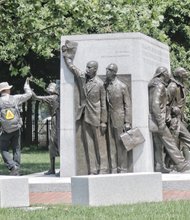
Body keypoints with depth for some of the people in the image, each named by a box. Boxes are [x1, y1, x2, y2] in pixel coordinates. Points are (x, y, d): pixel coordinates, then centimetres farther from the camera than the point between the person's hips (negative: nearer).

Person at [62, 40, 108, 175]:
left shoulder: (100, 84, -6)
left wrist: (104, 122, -7)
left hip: (95, 117, -4)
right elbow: (71, 66, 18)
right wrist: (67, 55, 13)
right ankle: (92, 170, 5)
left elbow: (103, 104, -5)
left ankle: (103, 169, 6)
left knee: (98, 143, 2)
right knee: (88, 144, 3)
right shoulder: (82, 77, 6)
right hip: (84, 116, 4)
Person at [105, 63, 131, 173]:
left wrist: (127, 122, -8)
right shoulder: (105, 86, 6)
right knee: (111, 144, 3)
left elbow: (128, 105, -2)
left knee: (121, 144, 0)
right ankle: (114, 169, 6)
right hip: (108, 119, 3)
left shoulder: (122, 86, -4)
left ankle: (123, 168, 6)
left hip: (119, 119, -3)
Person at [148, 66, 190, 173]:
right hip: (157, 119, -10)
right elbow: (155, 104, -23)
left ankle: (159, 166, 8)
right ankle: (181, 165, -7)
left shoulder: (153, 86, 17)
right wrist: (161, 122, -24)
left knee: (158, 144, 9)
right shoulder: (159, 86, -13)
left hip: (153, 120, 10)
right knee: (169, 141, -8)